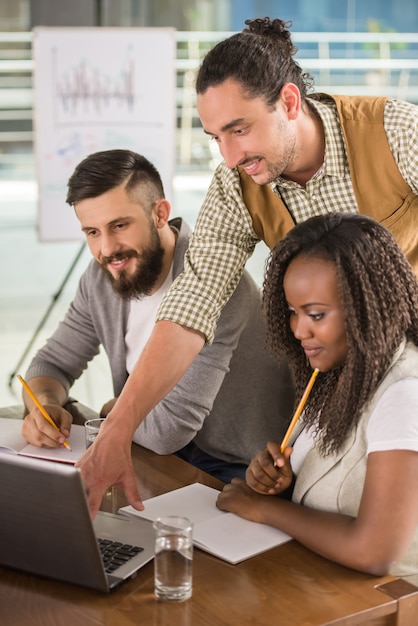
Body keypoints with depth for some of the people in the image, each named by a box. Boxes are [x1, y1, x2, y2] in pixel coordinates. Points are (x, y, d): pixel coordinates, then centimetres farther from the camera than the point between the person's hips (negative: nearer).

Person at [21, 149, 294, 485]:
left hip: (237, 469, -7)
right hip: (157, 449, 7)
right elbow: (53, 363, 8)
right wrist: (45, 405, -15)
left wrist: (114, 410, -7)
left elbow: (169, 428, -29)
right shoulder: (102, 275, -2)